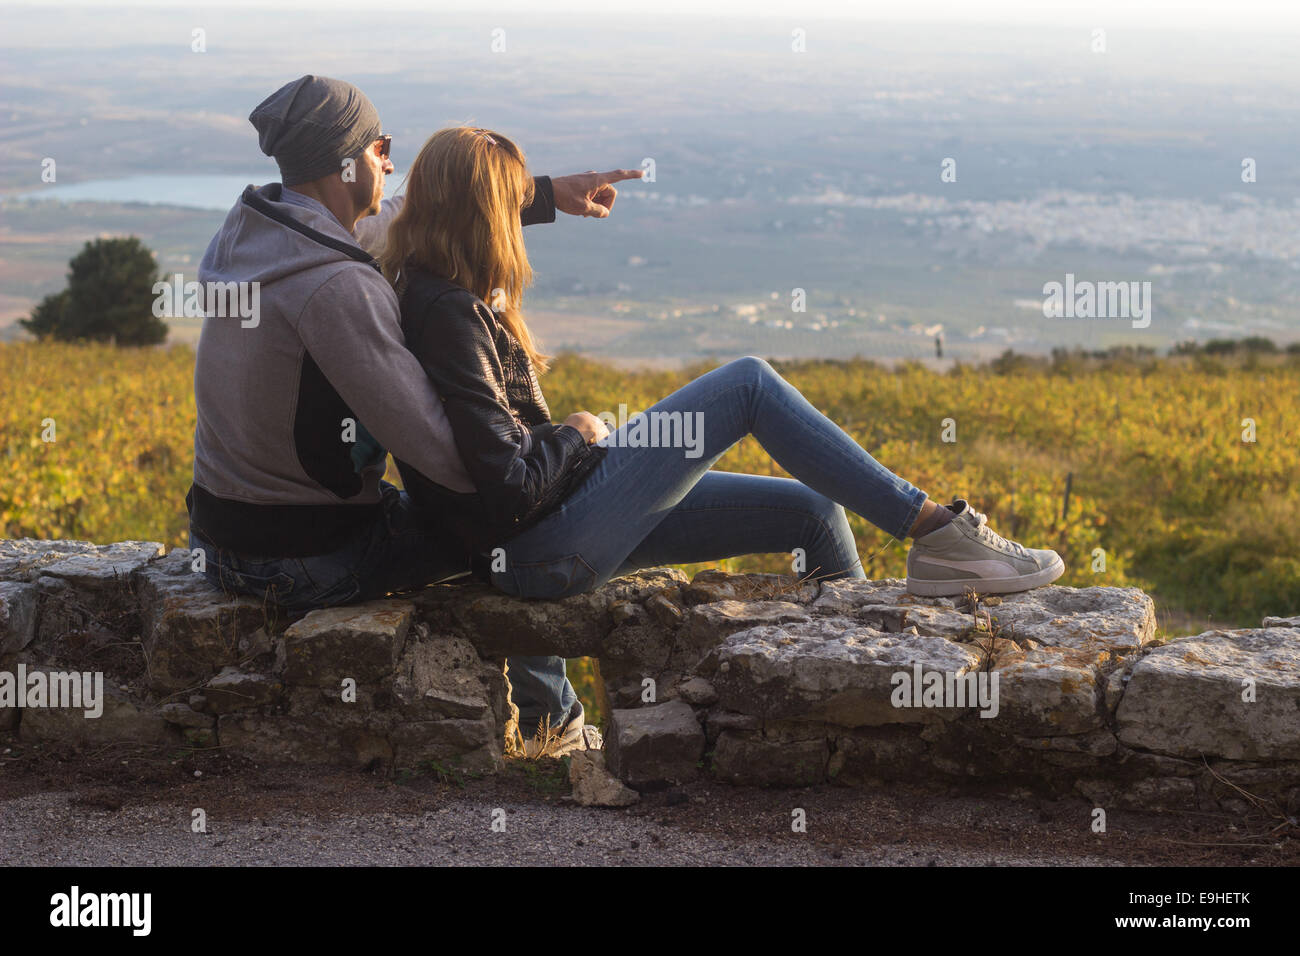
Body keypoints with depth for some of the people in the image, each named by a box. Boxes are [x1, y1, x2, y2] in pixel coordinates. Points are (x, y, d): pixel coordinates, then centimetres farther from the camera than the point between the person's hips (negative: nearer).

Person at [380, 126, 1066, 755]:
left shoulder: (423, 284, 7)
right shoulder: (448, 314, -22)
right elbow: (510, 484, -26)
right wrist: (576, 437, -8)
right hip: (544, 550, -10)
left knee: (815, 510, 10)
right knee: (748, 382, -8)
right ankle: (937, 532, -3)